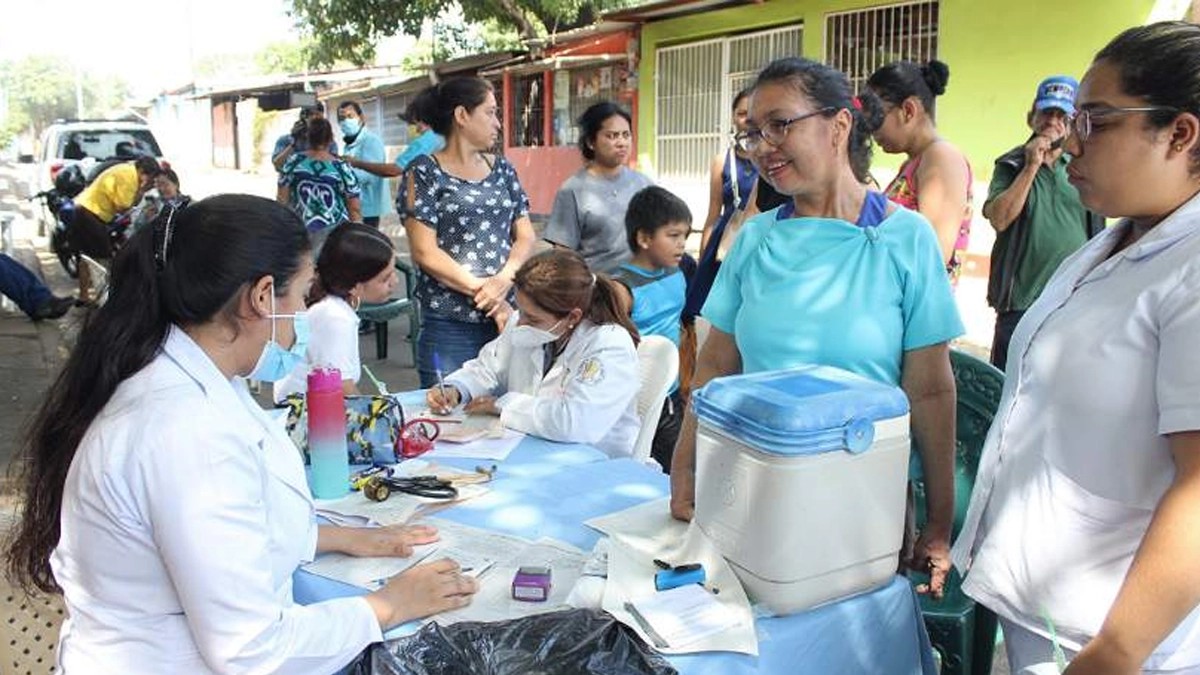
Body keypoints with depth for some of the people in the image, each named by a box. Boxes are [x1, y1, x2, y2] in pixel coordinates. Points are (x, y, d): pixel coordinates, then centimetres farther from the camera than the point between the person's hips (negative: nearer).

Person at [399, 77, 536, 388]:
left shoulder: (502, 169, 14)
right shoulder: (425, 172, -2)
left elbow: (525, 236, 9)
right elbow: (425, 253, -9)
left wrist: (504, 279, -11)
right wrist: (487, 295, -11)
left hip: (507, 316, 5)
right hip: (450, 324, -4)